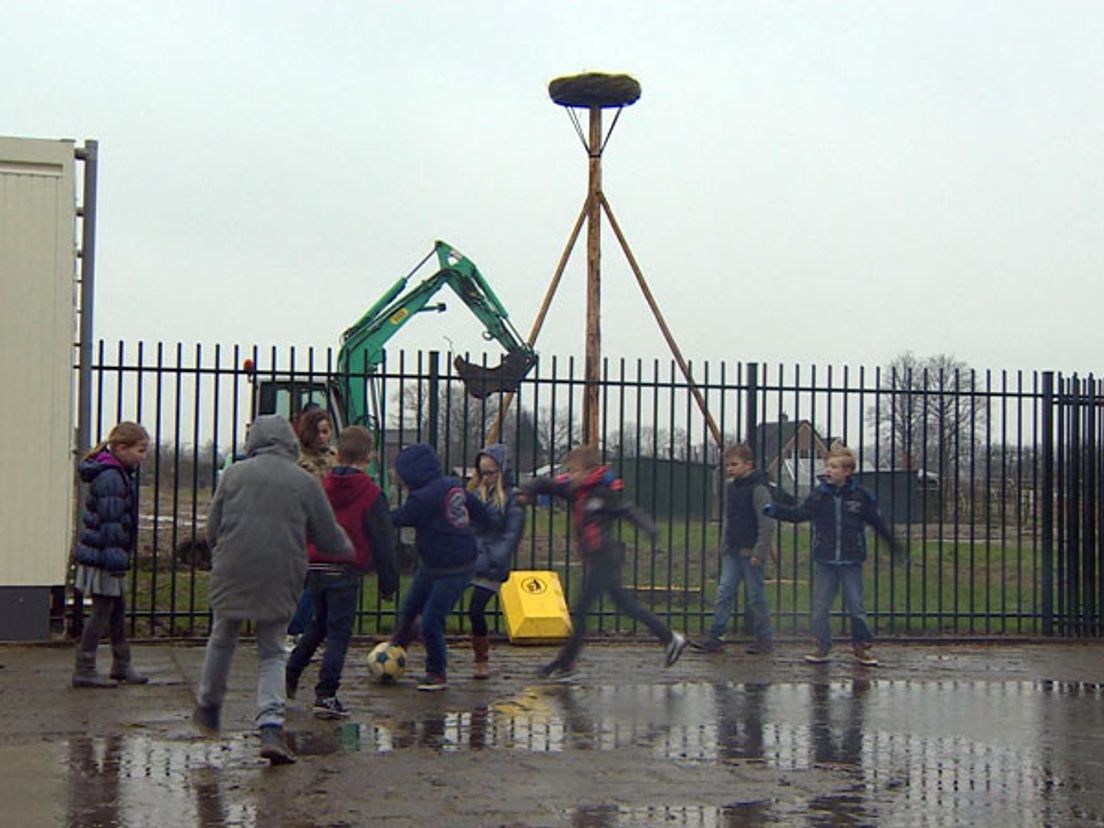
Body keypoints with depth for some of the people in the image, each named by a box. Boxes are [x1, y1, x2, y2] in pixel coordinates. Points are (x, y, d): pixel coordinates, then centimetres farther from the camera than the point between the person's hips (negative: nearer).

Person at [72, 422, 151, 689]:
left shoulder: (122, 474, 13)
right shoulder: (110, 478, -19)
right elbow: (110, 523, -22)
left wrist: (122, 557, 23)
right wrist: (117, 561, -22)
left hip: (109, 557, 10)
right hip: (103, 557, -10)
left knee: (118, 609, 16)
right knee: (102, 611, -4)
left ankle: (122, 665, 27)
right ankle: (84, 671, 2)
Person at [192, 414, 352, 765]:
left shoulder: (235, 474, 3)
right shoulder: (306, 482, 1)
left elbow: (212, 530, 5)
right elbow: (330, 540, 5)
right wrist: (349, 549, 27)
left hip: (231, 575, 1)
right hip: (280, 581, -1)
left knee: (222, 640, 23)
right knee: (272, 653, 10)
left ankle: (208, 707, 40)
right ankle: (271, 727, -7)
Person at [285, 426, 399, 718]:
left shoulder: (322, 488, 8)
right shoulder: (371, 494, -6)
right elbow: (383, 542, -6)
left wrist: (302, 571, 24)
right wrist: (388, 583, 1)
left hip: (314, 568, 5)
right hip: (345, 572, -5)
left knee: (319, 624, 24)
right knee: (339, 632, -1)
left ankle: (291, 672, 18)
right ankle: (326, 695, -6)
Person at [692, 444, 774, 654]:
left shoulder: (758, 489, -12)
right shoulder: (730, 487, 11)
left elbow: (767, 524, -14)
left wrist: (759, 552, -17)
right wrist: (724, 546, 17)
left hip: (750, 552, -7)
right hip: (732, 551, 7)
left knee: (755, 597, 1)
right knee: (724, 592, 2)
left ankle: (764, 640, 11)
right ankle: (715, 637, 2)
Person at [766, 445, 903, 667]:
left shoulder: (860, 496, -3)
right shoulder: (819, 495, 0)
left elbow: (876, 521, 8)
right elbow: (799, 513, 5)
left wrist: (892, 542, 17)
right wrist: (775, 509, -8)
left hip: (851, 562, -2)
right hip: (824, 561, 2)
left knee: (856, 607, 3)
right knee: (820, 608, 3)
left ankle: (861, 647, 15)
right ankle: (822, 647, 13)